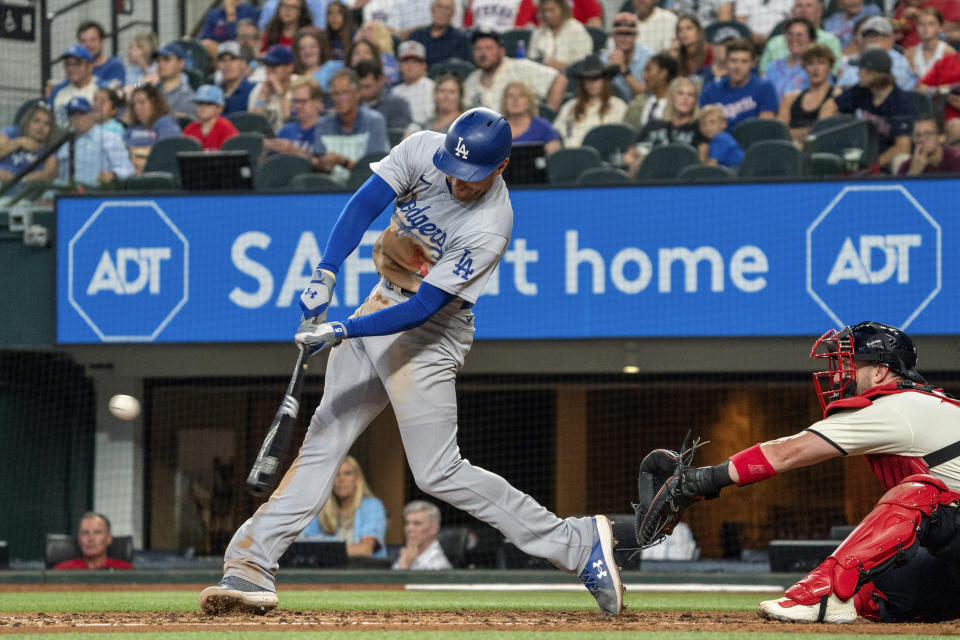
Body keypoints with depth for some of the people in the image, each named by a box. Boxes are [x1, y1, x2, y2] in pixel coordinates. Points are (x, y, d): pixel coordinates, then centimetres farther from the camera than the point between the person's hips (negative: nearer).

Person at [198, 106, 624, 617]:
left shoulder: (490, 227, -26)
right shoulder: (423, 150, -10)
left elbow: (424, 307, -28)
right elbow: (365, 204, -15)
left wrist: (343, 332, -34)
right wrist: (325, 274, -29)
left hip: (430, 332, -7)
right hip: (382, 305, 7)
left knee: (438, 473, -11)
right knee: (324, 439, 6)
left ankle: (576, 542, -6)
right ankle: (251, 565, 7)